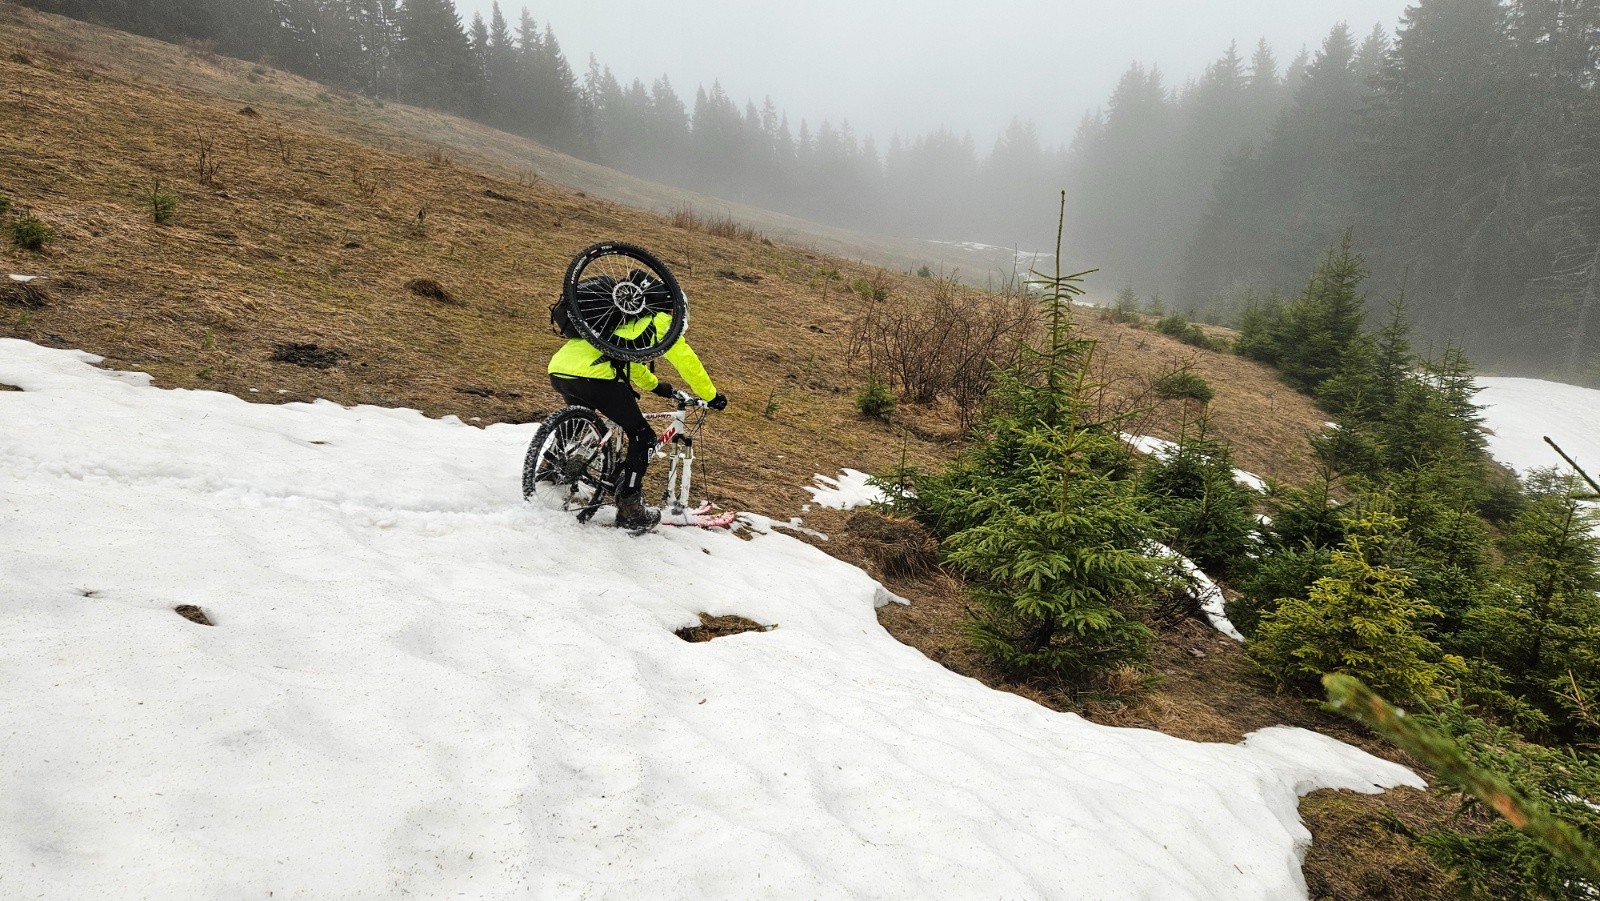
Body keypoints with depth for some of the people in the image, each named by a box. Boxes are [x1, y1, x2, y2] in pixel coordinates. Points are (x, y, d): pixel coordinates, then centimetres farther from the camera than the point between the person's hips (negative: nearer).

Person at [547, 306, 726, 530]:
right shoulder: (659, 321, 10)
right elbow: (686, 361, 13)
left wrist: (655, 386, 54)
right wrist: (712, 396, 24)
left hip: (557, 369, 8)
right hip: (591, 377, -8)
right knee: (643, 437, 5)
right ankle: (629, 509, 8)